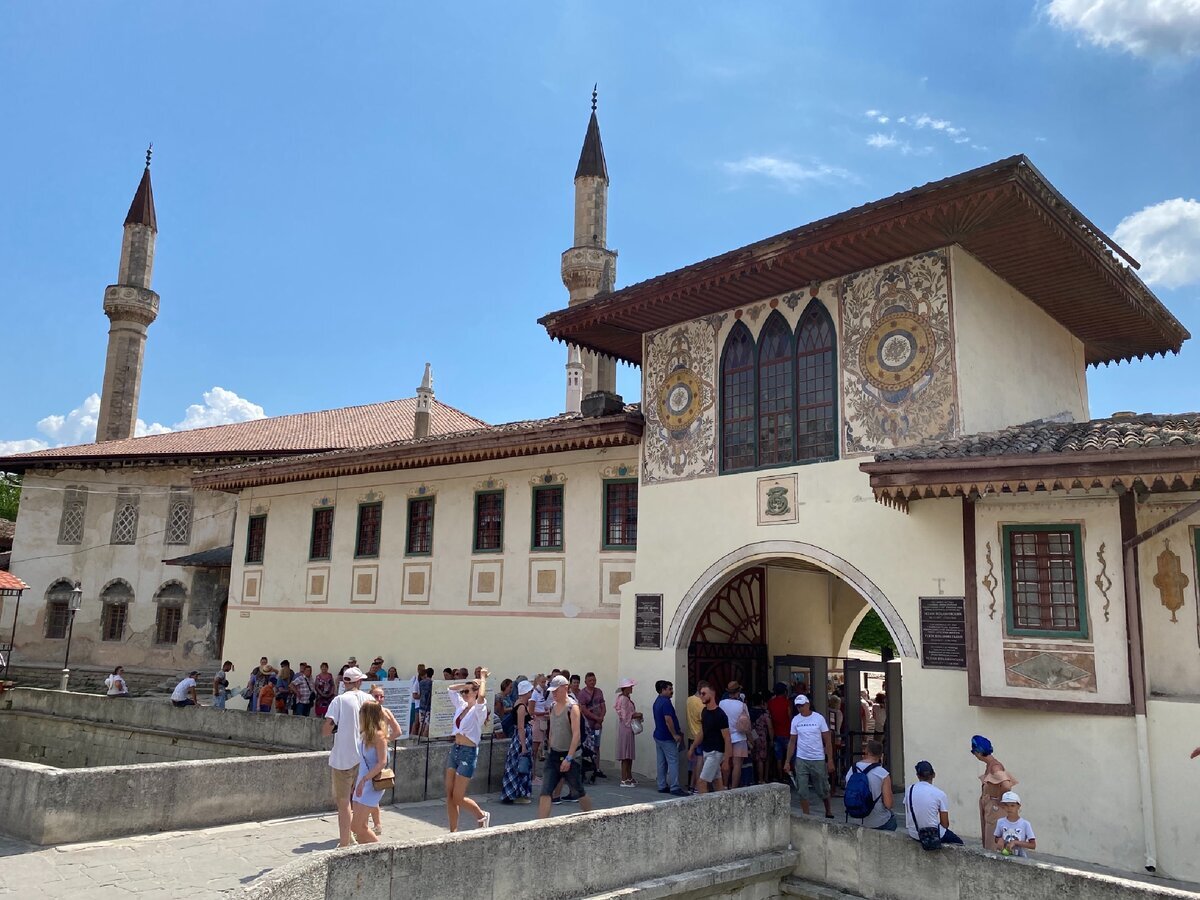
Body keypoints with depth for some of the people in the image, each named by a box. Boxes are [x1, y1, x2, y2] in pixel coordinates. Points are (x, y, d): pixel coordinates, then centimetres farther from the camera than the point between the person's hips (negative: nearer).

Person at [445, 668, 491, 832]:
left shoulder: (479, 709, -11)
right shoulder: (461, 706, 9)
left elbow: (481, 696, -32)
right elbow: (451, 688, 16)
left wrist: (483, 678, -18)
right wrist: (469, 683, 7)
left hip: (468, 753, -8)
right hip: (454, 749, 8)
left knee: (458, 797, -3)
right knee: (449, 795, 6)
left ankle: (482, 816, 21)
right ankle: (454, 831, 15)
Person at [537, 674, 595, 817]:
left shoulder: (572, 707, -13)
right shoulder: (553, 706, 7)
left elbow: (576, 734, -19)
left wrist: (569, 758, -23)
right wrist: (549, 750, 14)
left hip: (569, 756, -5)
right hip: (553, 755, 6)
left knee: (578, 792, 9)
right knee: (545, 792, -6)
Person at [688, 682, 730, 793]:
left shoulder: (720, 715, -18)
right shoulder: (704, 711, 6)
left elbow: (727, 739, -17)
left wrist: (726, 760, -19)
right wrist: (692, 747, 16)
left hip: (715, 753, -8)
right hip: (706, 751, 8)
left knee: (701, 782, -9)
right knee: (717, 782, 11)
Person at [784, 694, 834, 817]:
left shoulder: (819, 718, -4)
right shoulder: (795, 720, 3)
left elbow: (827, 741, -2)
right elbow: (792, 742, 8)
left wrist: (830, 760, -8)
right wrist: (787, 762, 4)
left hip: (818, 760, -2)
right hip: (801, 760, 2)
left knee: (822, 790, 8)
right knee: (803, 791, 1)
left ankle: (829, 811, 31)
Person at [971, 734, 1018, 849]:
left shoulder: (995, 766, -19)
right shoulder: (988, 765, 9)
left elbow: (1007, 786, -31)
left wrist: (1000, 799, -16)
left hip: (995, 809, -9)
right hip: (987, 809, 9)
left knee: (993, 845, -4)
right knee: (986, 842, 14)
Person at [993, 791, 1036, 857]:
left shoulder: (1025, 824, -6)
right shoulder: (1000, 822, 1)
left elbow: (1033, 845, -7)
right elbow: (996, 839, 15)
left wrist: (1015, 842, -15)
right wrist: (1000, 840, -7)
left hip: (1020, 857, -2)